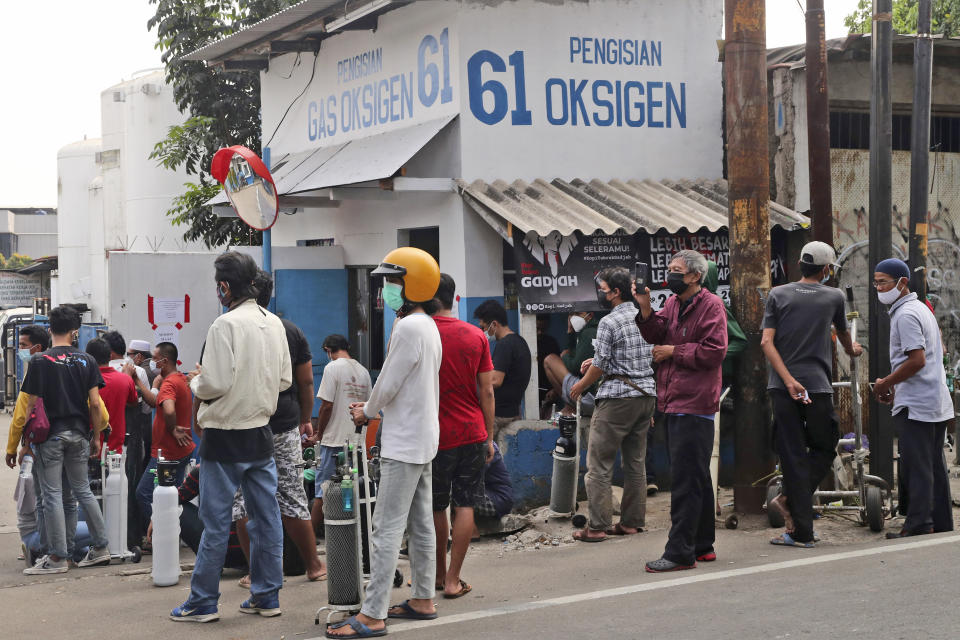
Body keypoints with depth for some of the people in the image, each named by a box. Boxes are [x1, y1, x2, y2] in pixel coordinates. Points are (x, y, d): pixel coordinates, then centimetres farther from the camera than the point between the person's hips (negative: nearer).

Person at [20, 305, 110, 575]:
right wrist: (96, 436, 9)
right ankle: (100, 547, 17)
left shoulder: (39, 361, -7)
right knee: (82, 490, 15)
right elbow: (95, 403, -1)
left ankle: (57, 558, 3)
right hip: (79, 433, 4)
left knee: (53, 494, 1)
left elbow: (32, 405, -8)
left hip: (51, 435, -4)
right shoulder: (86, 360, 1)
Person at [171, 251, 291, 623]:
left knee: (216, 522, 2)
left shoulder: (226, 325, -17)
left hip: (226, 436, -6)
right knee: (266, 518, 11)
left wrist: (196, 381, -1)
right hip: (261, 432, 6)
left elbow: (215, 384, -21)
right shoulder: (275, 323, 4)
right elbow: (285, 379, 10)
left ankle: (202, 602, 10)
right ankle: (267, 596, 18)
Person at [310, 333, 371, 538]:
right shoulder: (363, 371, 10)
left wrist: (318, 434, -2)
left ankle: (314, 533, 2)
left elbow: (327, 405, -13)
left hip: (334, 439, -6)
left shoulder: (333, 367, -9)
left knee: (322, 492, -1)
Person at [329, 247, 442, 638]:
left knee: (387, 528, -10)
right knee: (420, 524, 15)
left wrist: (366, 412, 2)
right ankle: (423, 599, 24)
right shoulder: (428, 326, 14)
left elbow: (388, 385, -17)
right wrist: (372, 408, 12)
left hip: (404, 444, -10)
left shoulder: (408, 327, -18)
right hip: (423, 440, 10)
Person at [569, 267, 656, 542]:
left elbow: (600, 366, -11)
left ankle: (598, 526, -3)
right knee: (636, 462, 13)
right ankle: (632, 522, 16)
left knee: (598, 464, -2)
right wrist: (598, 360, 21)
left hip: (618, 398, -8)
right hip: (647, 394, 8)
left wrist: (580, 385, 8)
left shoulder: (609, 323, -12)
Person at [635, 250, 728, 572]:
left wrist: (672, 351, -10)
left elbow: (714, 352, -16)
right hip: (674, 402, 9)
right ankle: (702, 545, 24)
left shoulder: (710, 305, -7)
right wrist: (645, 308, -6)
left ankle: (680, 552, -7)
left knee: (686, 480, -9)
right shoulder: (673, 303, 16)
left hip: (694, 404, -9)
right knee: (697, 478, 15)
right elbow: (656, 335, 7)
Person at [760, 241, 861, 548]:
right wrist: (852, 350, 48)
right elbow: (843, 334, 26)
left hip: (782, 386, 2)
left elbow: (766, 342, -4)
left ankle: (802, 531, 1)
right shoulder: (834, 296, 6)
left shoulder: (778, 294, 7)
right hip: (818, 385, -2)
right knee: (824, 449, 15)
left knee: (793, 455, 2)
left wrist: (788, 380, -9)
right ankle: (790, 500, -4)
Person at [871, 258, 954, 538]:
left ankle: (918, 526, -5)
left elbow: (917, 360, -23)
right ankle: (942, 524, 19)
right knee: (935, 464, 13)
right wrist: (895, 384, 21)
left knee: (916, 466, -7)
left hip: (915, 404, -10)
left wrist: (885, 383, -12)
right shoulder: (922, 308, 18)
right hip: (937, 401, 10)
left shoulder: (906, 315, -15)